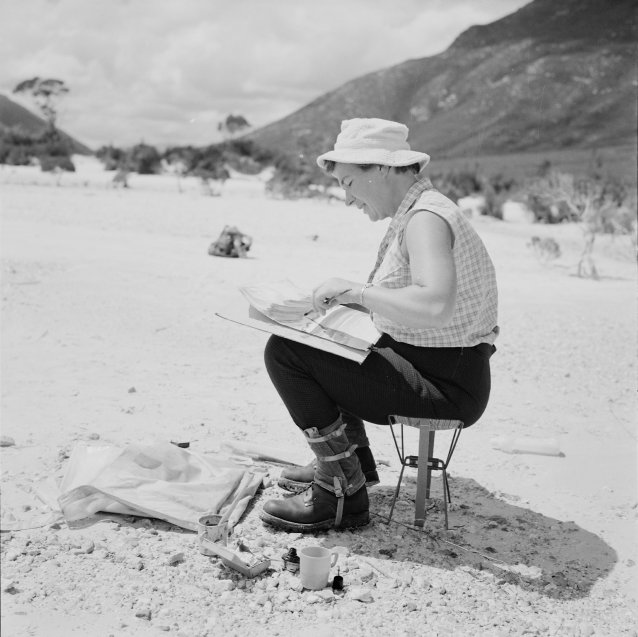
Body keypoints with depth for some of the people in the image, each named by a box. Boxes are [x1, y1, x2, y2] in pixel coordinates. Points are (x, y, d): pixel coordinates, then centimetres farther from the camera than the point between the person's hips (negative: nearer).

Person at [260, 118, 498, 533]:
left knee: (285, 352, -15)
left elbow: (435, 306, -35)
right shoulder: (414, 212, 12)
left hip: (445, 386, -10)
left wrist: (353, 291, -24)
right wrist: (341, 298, 3)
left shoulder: (426, 217, -19)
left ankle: (343, 495, -7)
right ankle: (348, 459, 27)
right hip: (426, 364, 10)